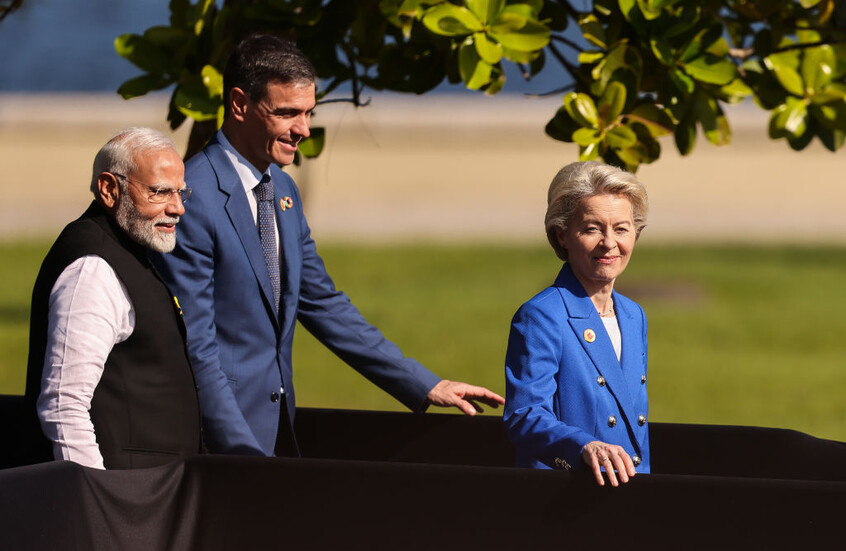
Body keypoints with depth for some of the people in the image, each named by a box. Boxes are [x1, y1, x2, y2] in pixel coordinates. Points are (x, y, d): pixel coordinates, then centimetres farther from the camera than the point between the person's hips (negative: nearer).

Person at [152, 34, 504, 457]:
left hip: (275, 423, 8)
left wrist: (426, 387, 15)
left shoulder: (282, 192, 12)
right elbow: (193, 345, -18)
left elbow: (323, 306, 20)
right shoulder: (192, 197, -16)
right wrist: (246, 455, -22)